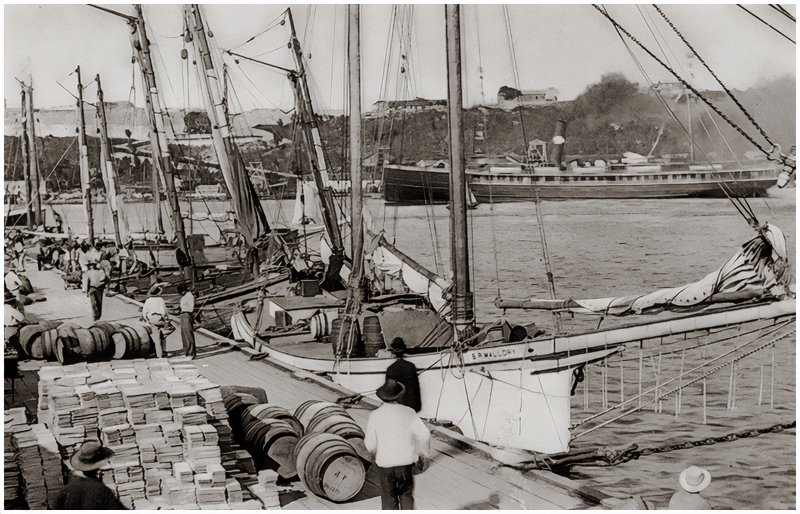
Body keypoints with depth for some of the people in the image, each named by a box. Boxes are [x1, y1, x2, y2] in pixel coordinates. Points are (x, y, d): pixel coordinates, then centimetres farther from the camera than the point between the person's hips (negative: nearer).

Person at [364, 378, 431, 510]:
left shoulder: (375, 415, -9)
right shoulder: (408, 412, -8)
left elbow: (371, 445, -5)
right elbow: (424, 435, -7)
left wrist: (366, 437, 18)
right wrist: (422, 451, 12)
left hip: (385, 463, -1)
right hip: (406, 462, 1)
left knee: (389, 499, 13)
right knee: (406, 495, 20)